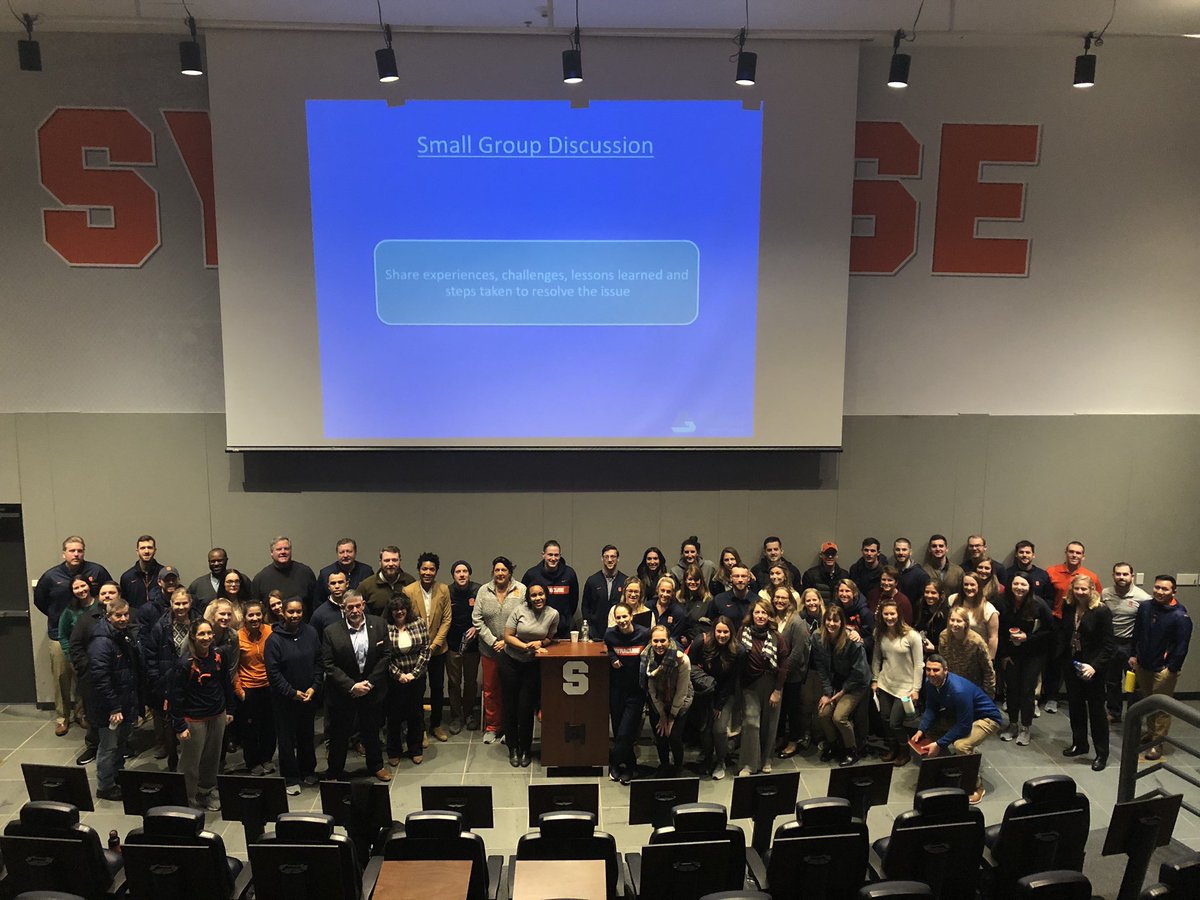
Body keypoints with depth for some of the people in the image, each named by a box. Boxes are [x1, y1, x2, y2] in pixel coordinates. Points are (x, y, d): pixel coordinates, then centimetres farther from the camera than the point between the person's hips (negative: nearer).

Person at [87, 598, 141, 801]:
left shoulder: (127, 636, 7)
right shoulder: (101, 643, -22)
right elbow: (100, 679, -25)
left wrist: (138, 701, 17)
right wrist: (114, 708, -23)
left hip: (127, 704, 9)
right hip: (110, 708, -9)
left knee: (121, 743, 21)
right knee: (109, 747, 5)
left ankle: (119, 777, 36)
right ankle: (105, 787, 19)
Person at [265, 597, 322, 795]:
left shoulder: (310, 633, -3)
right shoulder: (274, 639, -13)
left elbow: (318, 662, 2)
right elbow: (273, 672, -12)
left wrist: (314, 687, -7)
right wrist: (292, 693, -13)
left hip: (309, 696, 3)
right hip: (284, 699, -3)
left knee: (307, 735, 16)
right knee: (287, 738, 6)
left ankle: (308, 771, 33)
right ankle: (291, 778, 18)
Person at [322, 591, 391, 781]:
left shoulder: (379, 625, -7)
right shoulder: (331, 632, -13)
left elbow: (386, 655, -5)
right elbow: (328, 665, -13)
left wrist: (370, 683, -12)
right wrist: (352, 686, -19)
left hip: (372, 690, 2)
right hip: (342, 692, -2)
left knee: (372, 730, 20)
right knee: (339, 735, 11)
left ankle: (376, 765, 42)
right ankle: (334, 774, 31)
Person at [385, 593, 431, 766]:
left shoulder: (419, 623, -5)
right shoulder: (384, 628, -11)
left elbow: (425, 650, -4)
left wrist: (414, 673, -10)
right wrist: (399, 675, -12)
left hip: (417, 677, 2)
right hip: (395, 679, -1)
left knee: (417, 713, 11)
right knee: (394, 715, 9)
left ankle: (416, 750, 28)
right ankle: (394, 752, 27)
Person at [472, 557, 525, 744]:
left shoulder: (521, 590, -5)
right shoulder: (483, 591, 1)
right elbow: (477, 620, 0)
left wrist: (507, 641, -12)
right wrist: (492, 641, -8)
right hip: (489, 650, 2)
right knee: (490, 690, 10)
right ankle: (492, 727, 24)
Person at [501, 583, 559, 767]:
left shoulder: (553, 614, -7)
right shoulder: (519, 610, -13)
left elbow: (549, 638, 7)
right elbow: (507, 636, -10)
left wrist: (539, 643, -14)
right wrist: (526, 646, -21)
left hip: (532, 665, 1)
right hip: (510, 662, 0)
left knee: (526, 707, 2)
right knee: (510, 705, 7)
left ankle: (525, 749, 21)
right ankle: (513, 748, 23)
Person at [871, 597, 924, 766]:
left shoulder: (912, 635, -16)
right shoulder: (880, 634, -1)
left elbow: (919, 664, -12)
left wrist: (916, 689, -13)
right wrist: (874, 680, 7)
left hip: (905, 687, -5)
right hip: (884, 684, 5)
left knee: (895, 723, -3)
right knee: (886, 720, 11)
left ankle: (904, 752, 23)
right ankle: (892, 749, 34)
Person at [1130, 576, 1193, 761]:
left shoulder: (1180, 616, -17)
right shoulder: (1145, 607, -1)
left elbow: (1182, 646, -14)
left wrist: (1172, 669, -13)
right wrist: (1134, 654, 9)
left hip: (1164, 669, -6)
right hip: (1143, 665, 6)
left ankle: (1157, 742, 12)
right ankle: (1150, 732, 35)